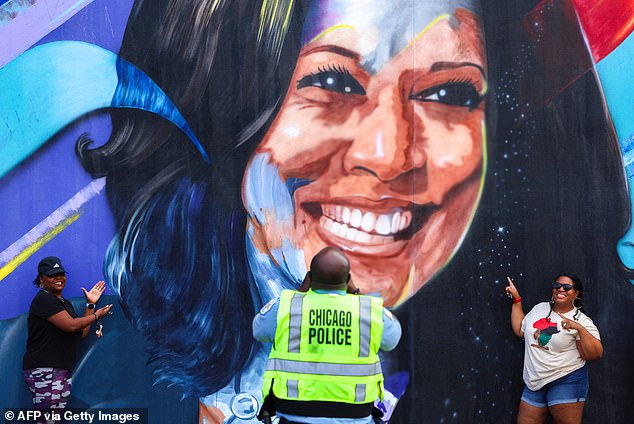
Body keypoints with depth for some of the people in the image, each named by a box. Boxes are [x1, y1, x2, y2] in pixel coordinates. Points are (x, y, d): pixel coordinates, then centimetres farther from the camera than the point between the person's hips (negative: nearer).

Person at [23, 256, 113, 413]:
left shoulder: (65, 303, 21)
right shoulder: (43, 299, -7)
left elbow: (82, 333, 18)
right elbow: (71, 325, -16)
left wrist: (90, 304, 16)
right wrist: (97, 315, -2)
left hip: (64, 370, 9)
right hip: (44, 370, -9)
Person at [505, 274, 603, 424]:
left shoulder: (582, 321, -6)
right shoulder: (540, 308, 10)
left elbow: (595, 354, -12)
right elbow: (519, 330, 16)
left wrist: (579, 328, -25)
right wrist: (516, 299, 16)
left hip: (567, 381, -5)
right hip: (535, 382, 5)